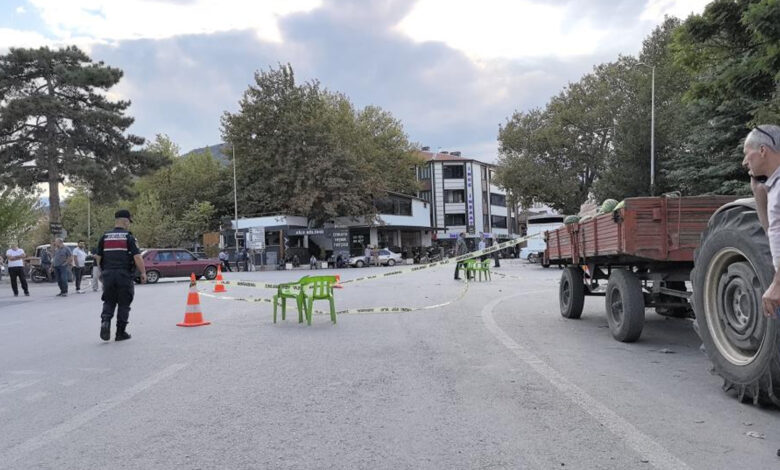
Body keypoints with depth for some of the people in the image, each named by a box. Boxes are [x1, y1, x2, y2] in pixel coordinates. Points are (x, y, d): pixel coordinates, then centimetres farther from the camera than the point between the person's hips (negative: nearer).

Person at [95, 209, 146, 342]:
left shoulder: (105, 236, 7)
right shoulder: (128, 237, -6)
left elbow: (98, 257, 12)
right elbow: (137, 257, -13)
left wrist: (102, 271, 25)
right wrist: (143, 273, -6)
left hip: (108, 275, 4)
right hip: (124, 275, -3)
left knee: (109, 302, 15)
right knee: (123, 304, 6)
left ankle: (105, 321, -11)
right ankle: (120, 333, 11)